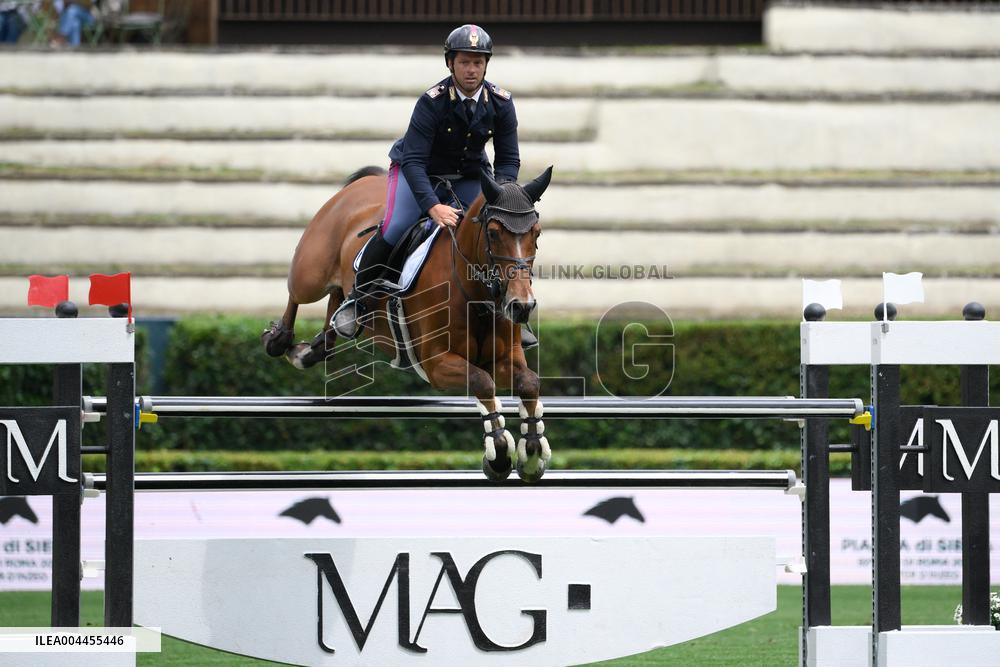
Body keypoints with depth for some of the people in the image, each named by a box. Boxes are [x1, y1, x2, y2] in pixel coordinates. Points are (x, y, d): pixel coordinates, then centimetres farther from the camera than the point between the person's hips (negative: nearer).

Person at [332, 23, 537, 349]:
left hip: (470, 177, 4)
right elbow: (413, 161, -30)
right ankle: (357, 298, -5)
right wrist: (434, 206, -43)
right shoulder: (432, 102, -26)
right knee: (394, 229, -26)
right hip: (420, 174, -4)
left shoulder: (501, 103, -14)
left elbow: (509, 160, -6)